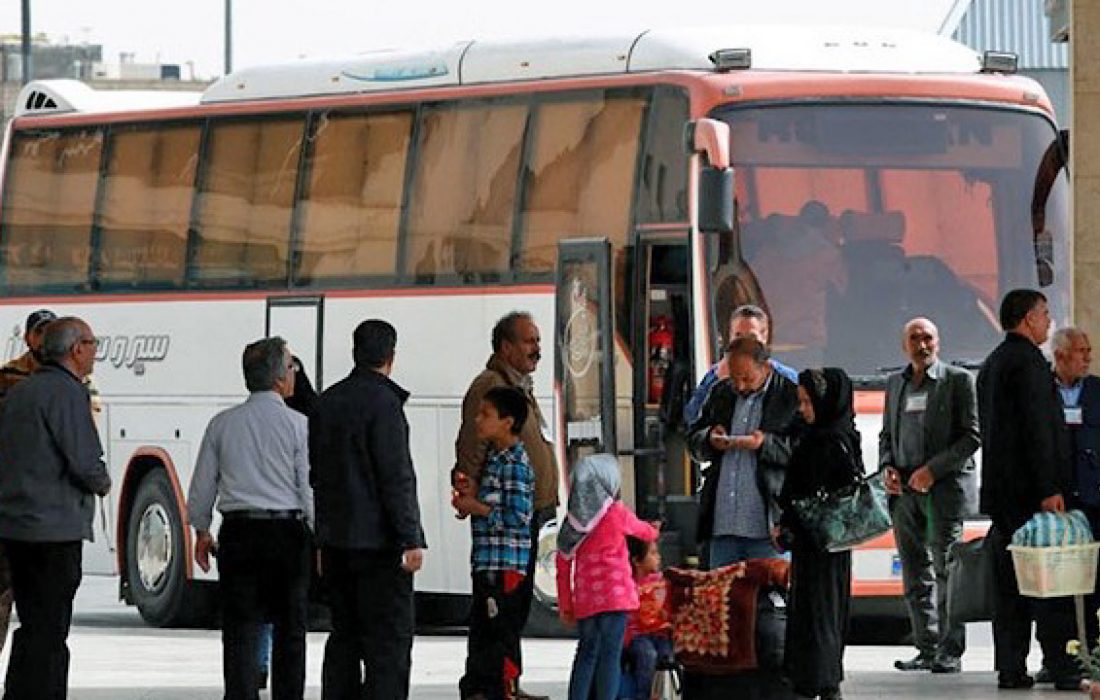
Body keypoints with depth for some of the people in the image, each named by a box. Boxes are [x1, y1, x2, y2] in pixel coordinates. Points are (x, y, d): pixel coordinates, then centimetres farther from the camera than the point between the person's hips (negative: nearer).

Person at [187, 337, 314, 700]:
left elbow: (202, 486, 9)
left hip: (239, 534, 2)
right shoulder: (297, 425, -6)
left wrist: (201, 532, 22)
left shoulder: (222, 424, 3)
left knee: (241, 630, 0)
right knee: (290, 630, 7)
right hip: (288, 533, -2)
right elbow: (310, 488, -6)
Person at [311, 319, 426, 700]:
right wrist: (411, 540, -16)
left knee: (345, 635, 13)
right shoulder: (382, 402, -13)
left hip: (335, 539, 8)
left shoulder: (327, 401, 11)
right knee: (390, 639, -6)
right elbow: (395, 477, -17)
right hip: (378, 540, -8)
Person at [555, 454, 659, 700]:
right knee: (610, 655, -6)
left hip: (584, 600, 5)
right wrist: (653, 532, 40)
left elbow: (563, 565, 10)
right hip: (614, 596, -5)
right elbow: (644, 532, 14)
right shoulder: (617, 513, -4)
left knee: (586, 653, 15)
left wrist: (565, 605, 17)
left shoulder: (573, 520, 7)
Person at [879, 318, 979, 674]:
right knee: (915, 574, 5)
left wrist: (933, 470, -13)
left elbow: (972, 435, -5)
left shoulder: (957, 380, 0)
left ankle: (951, 652, -7)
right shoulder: (895, 383, 17)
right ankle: (927, 648, 10)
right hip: (903, 488, 5)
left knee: (946, 570, -8)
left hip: (945, 485, -5)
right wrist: (887, 467, 3)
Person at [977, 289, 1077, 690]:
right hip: (1031, 489, -9)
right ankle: (1062, 667, -10)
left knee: (1011, 583, 8)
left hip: (1001, 491, 9)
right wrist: (1049, 488, -20)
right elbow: (1037, 428, -19)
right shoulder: (1028, 362, -12)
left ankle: (1010, 668, 6)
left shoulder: (992, 364, 18)